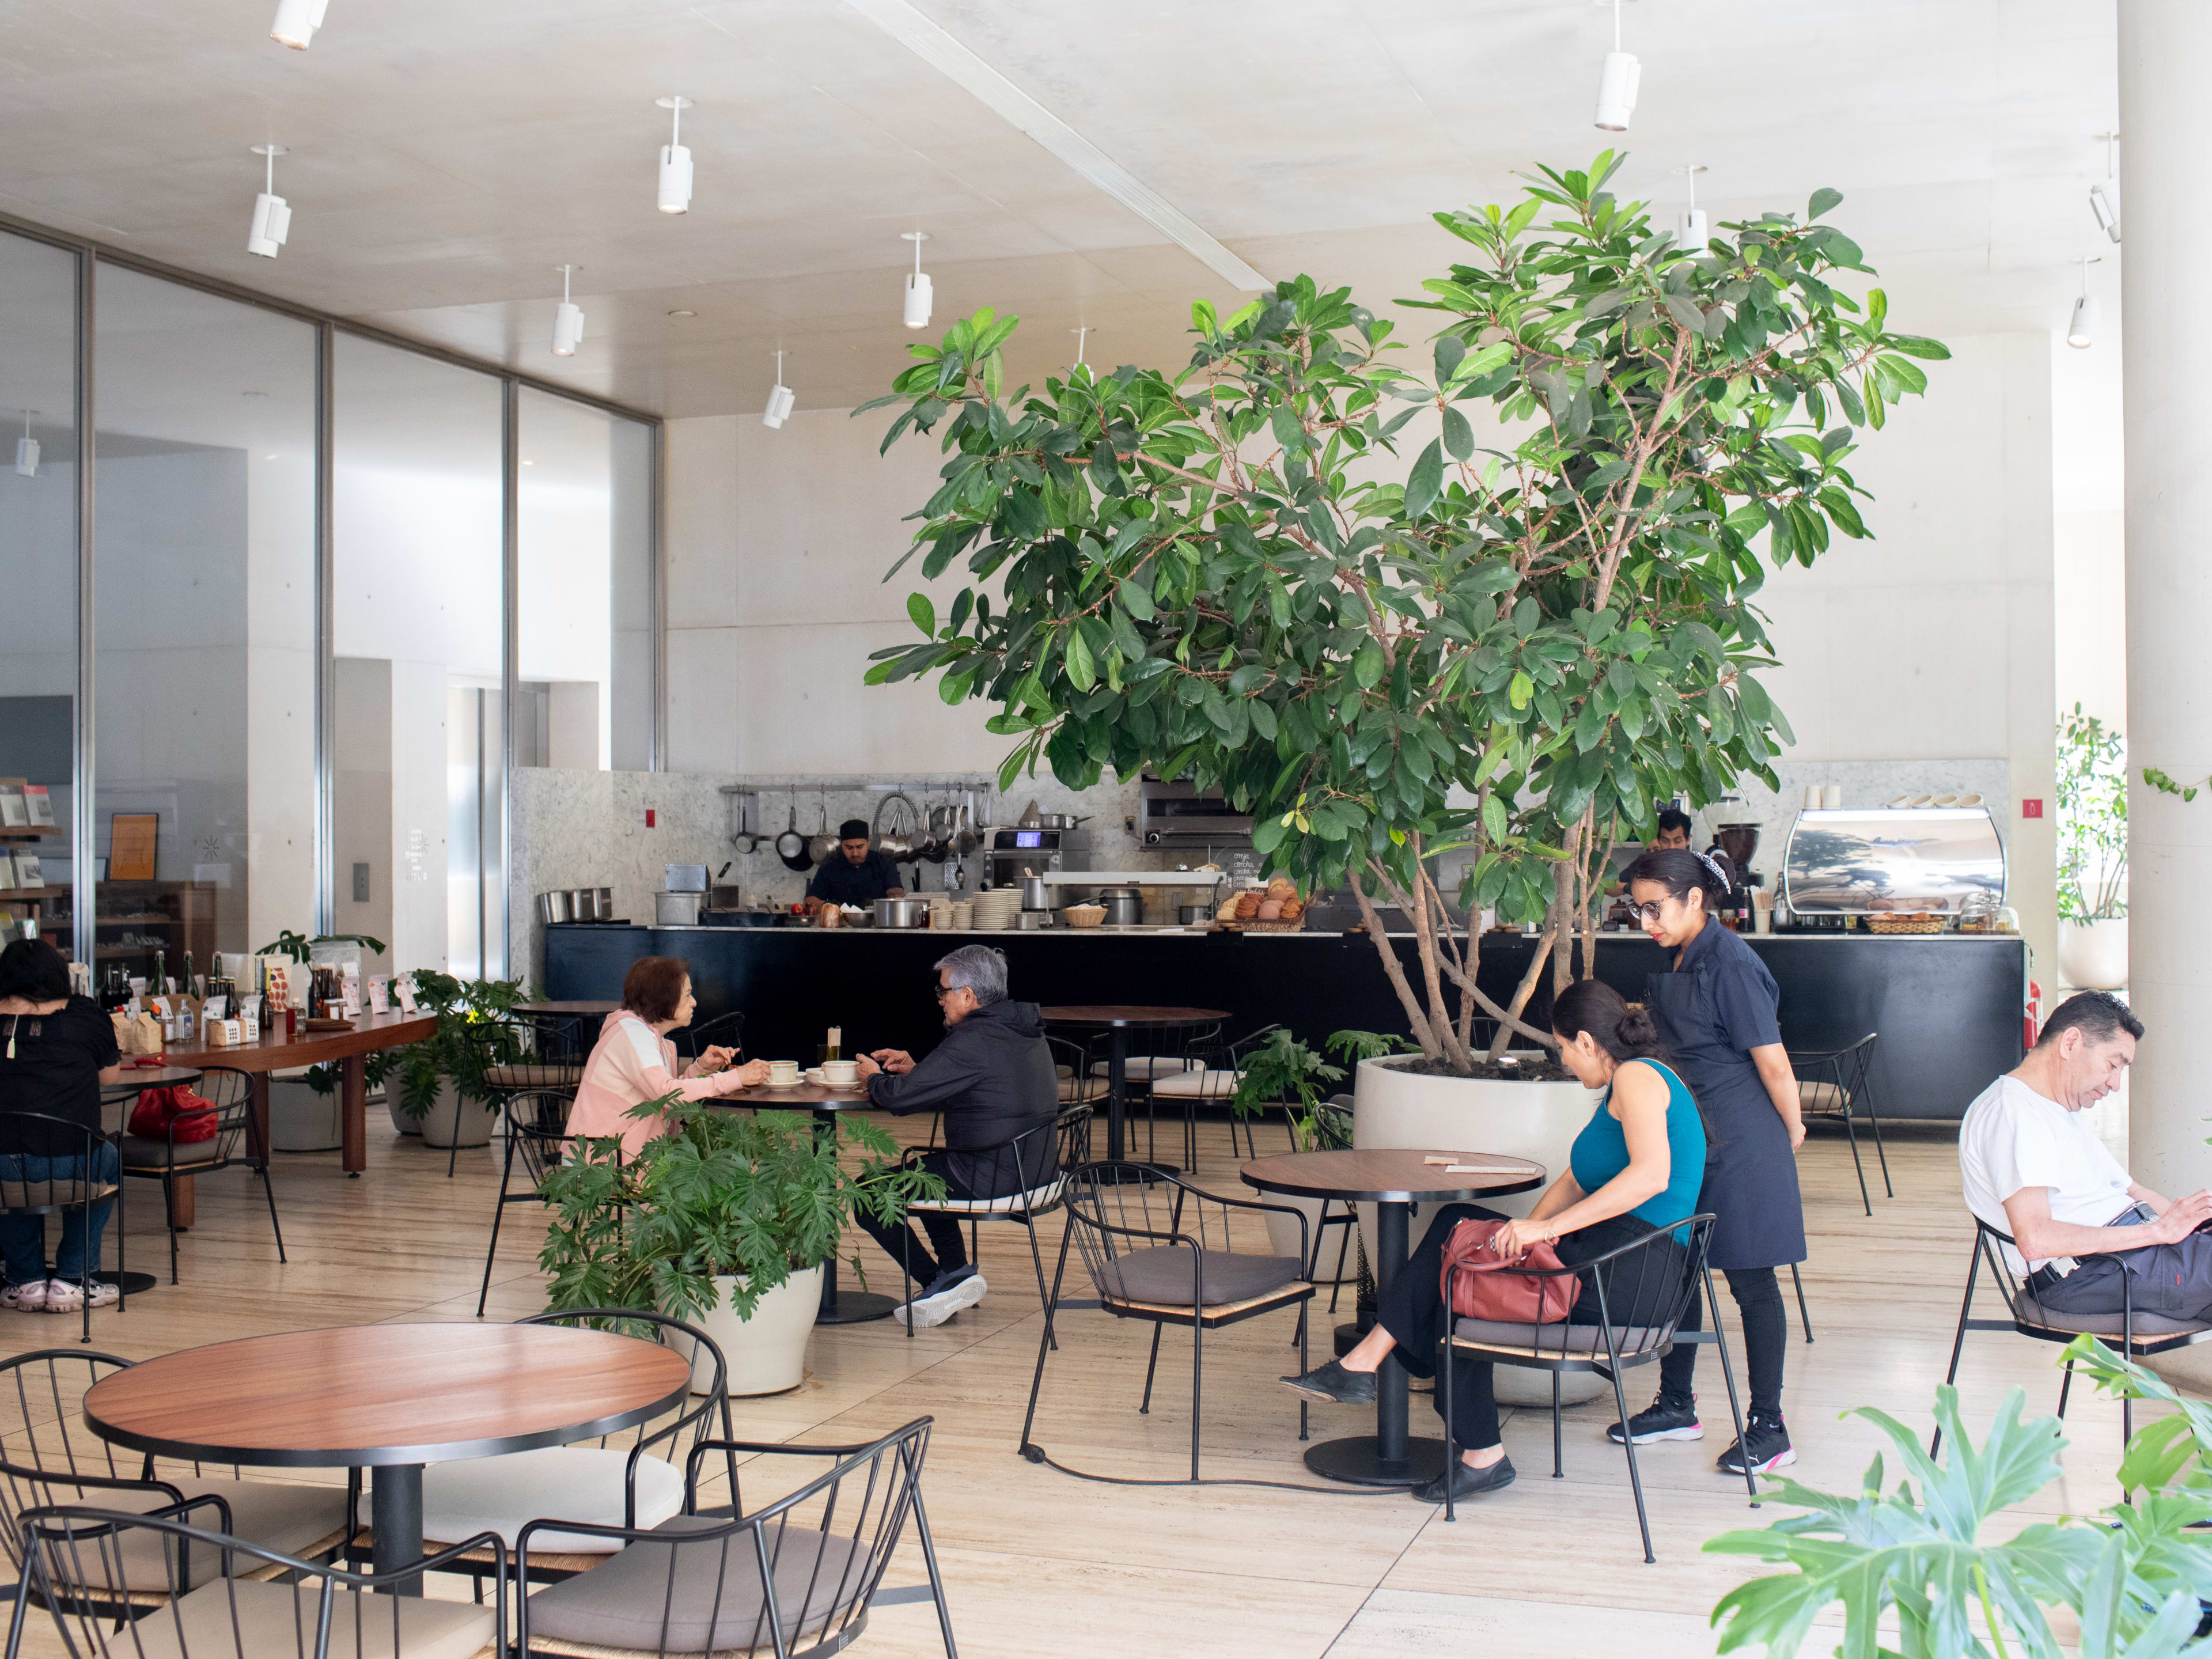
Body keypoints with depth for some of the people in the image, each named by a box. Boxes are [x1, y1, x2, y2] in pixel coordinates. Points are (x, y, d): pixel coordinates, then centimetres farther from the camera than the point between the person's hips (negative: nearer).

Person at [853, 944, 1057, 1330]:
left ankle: (941, 1283, 5)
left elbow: (902, 1097, -18)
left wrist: (874, 1079, 3)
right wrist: (913, 1067, 14)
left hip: (992, 1178, -10)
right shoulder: (1024, 1030, 10)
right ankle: (957, 1270, 24)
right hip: (1035, 1168, 10)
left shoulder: (972, 1039, -20)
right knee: (924, 1164, 34)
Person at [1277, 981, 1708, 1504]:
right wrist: (1524, 1232, 7)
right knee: (1457, 1226, 3)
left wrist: (1546, 1227, -25)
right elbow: (1576, 1182, 24)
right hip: (1608, 1260, 10)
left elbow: (1651, 1175, -27)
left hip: (1633, 1271, -10)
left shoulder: (1638, 1077, -10)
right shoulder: (1624, 1085, 22)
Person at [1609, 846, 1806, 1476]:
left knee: (1750, 1281, 0)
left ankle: (1768, 1428, 10)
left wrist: (1792, 1131, -4)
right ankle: (1676, 1406, 27)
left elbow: (1772, 1062, -15)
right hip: (1689, 1140, 9)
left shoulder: (1731, 965, -19)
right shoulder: (1680, 964, 8)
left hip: (1741, 1146, -9)